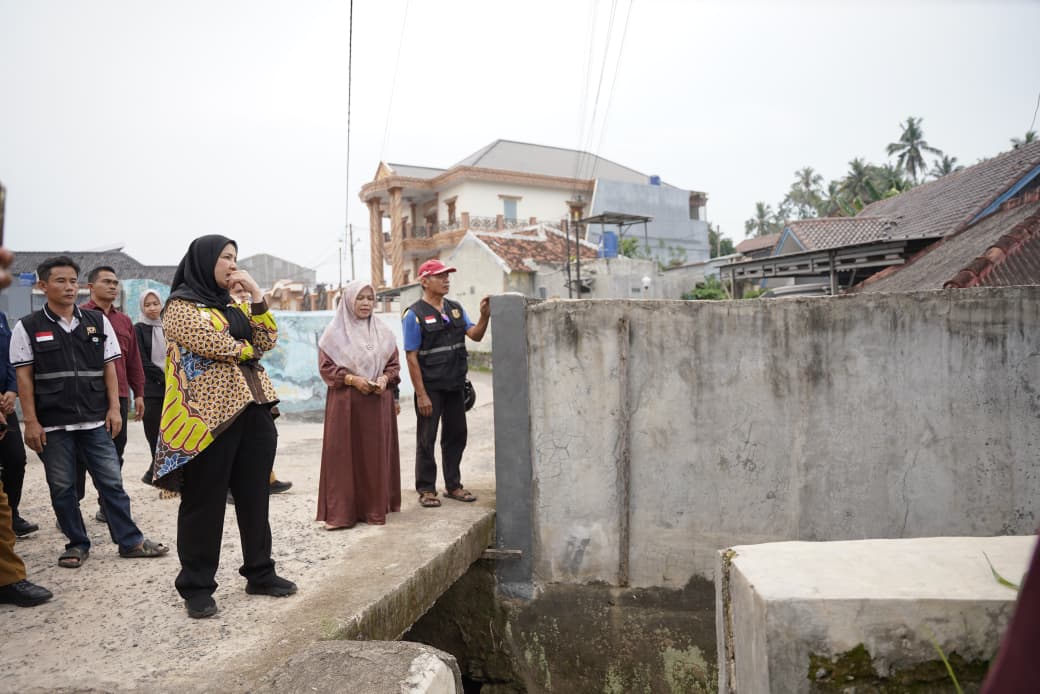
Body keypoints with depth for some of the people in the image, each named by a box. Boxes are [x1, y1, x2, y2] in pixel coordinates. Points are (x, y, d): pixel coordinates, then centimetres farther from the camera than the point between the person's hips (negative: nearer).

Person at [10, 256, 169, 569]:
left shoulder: (98, 322, 6)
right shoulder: (28, 328, 1)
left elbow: (109, 368, 8)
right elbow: (24, 377, 0)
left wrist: (114, 408, 1)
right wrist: (31, 422, -5)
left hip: (96, 420, 1)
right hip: (53, 424, -1)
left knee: (111, 481, 4)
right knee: (62, 487, 8)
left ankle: (130, 541, 12)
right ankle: (77, 543, 22)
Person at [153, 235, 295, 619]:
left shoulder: (234, 305, 19)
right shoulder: (180, 305, -3)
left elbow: (266, 341, 7)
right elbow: (214, 345, -18)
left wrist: (256, 294, -1)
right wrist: (247, 349, -1)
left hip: (253, 410, 7)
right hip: (209, 414, -7)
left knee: (255, 496, 11)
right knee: (204, 503, 2)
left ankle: (260, 573, 23)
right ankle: (197, 587, 14)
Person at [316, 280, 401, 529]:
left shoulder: (383, 332, 9)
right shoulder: (335, 332, -1)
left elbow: (394, 364, 12)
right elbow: (326, 367, -3)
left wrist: (385, 378, -8)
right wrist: (352, 379, -15)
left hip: (378, 402, 3)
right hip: (345, 403, -3)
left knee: (376, 454, 5)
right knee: (345, 455, -2)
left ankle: (375, 507, 16)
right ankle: (341, 511, 6)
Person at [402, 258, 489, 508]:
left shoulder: (456, 308, 9)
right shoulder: (414, 314, -10)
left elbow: (475, 336, 1)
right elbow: (411, 357, -13)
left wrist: (484, 316, -19)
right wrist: (421, 394, -16)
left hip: (455, 386, 6)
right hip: (430, 388, -6)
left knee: (456, 435, 13)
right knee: (426, 440, 5)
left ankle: (453, 485, 27)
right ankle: (426, 489, 17)